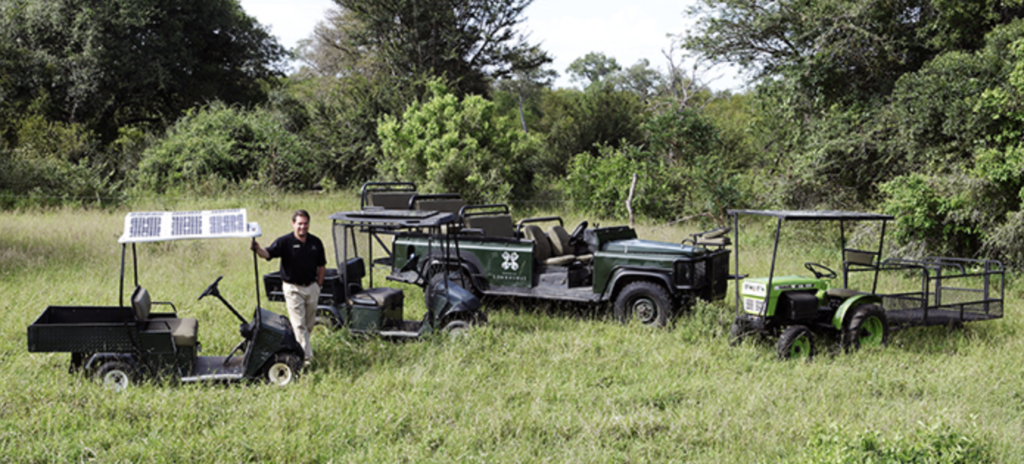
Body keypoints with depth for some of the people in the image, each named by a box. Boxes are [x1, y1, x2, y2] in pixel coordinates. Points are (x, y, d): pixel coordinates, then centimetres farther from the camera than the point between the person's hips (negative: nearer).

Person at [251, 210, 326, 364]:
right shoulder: (285, 241, -11)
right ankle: (306, 357, -3)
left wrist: (319, 285, 9)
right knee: (299, 325, -4)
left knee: (309, 323, 13)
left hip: (311, 287, 4)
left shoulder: (315, 242, 1)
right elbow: (268, 253, -25)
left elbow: (321, 265, 12)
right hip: (293, 288, -4)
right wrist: (258, 249, -46)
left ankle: (300, 346, 34)